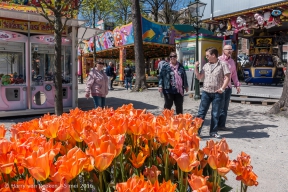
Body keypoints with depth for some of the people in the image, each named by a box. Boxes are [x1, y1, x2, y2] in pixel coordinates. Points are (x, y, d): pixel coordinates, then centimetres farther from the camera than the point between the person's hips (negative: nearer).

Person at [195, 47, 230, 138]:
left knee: (215, 114, 7)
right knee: (201, 112, 2)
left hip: (217, 93, -3)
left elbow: (227, 77, -6)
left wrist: (222, 88, -15)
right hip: (206, 92, 3)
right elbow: (199, 77, 16)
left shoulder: (223, 64, -2)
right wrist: (196, 67, 3)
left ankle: (213, 132, 19)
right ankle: (196, 131, 8)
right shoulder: (206, 65, 11)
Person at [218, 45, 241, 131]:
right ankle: (217, 125, 5)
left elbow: (234, 74, 21)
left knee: (225, 107, 8)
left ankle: (222, 125, 16)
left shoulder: (232, 61, 16)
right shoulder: (218, 60, -5)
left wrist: (237, 85, 15)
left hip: (228, 87, 6)